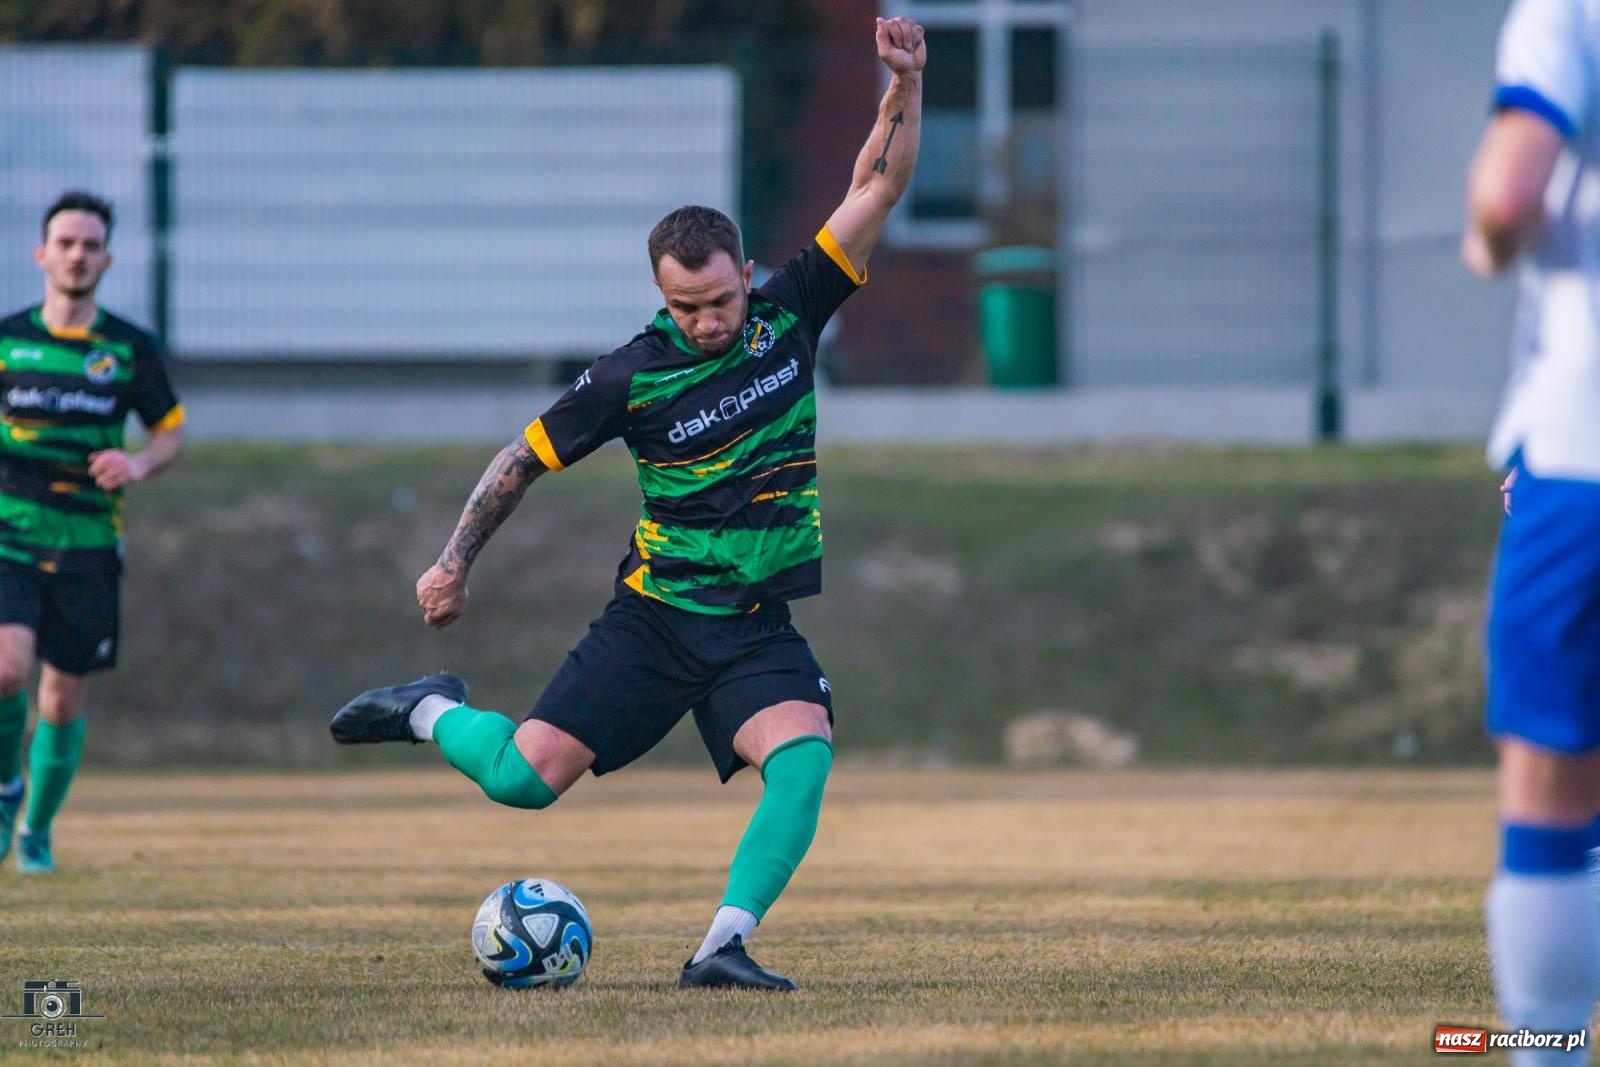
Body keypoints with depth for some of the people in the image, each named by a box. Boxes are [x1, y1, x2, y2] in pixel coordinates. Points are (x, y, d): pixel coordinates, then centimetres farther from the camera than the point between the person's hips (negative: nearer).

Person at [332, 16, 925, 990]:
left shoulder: (789, 316, -3)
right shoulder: (633, 376, -9)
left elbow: (877, 188, -4)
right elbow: (526, 459, 4)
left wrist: (906, 87, -18)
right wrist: (454, 565, 5)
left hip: (760, 630, 2)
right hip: (655, 617, -2)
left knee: (804, 755, -27)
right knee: (521, 780, -8)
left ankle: (724, 946, -25)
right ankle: (434, 712, 25)